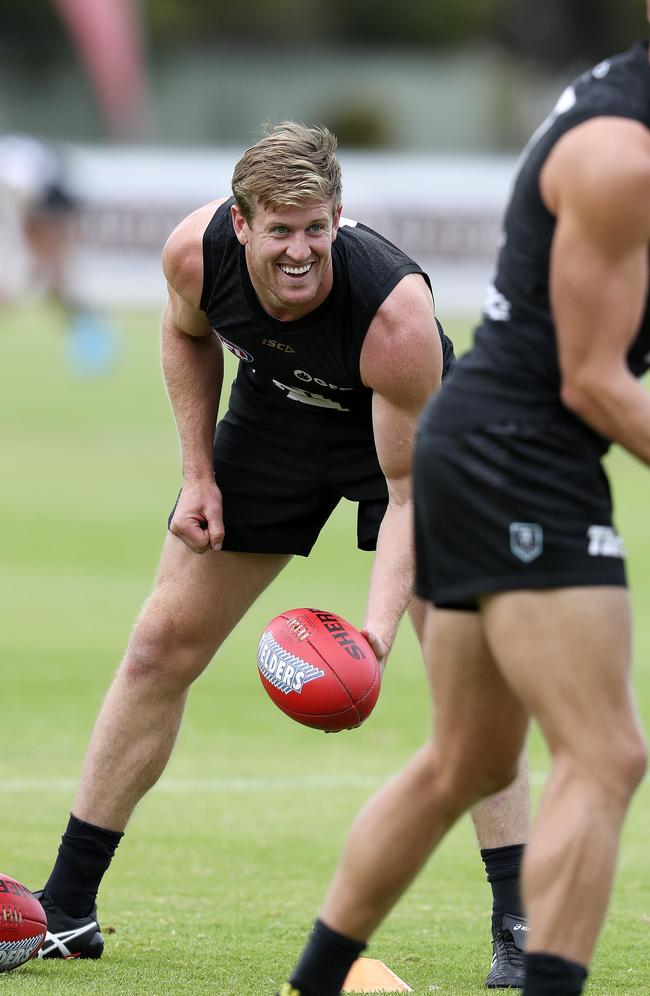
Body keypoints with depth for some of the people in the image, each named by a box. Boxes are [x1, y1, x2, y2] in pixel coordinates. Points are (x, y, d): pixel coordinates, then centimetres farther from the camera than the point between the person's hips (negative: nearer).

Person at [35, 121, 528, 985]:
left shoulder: (397, 313, -39)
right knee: (162, 646, 1)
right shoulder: (197, 251, -27)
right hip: (273, 420, 4)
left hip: (409, 428, -4)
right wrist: (197, 475, -6)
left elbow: (408, 489, -31)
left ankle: (519, 922, -10)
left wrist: (377, 629, -42)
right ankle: (66, 910, 8)